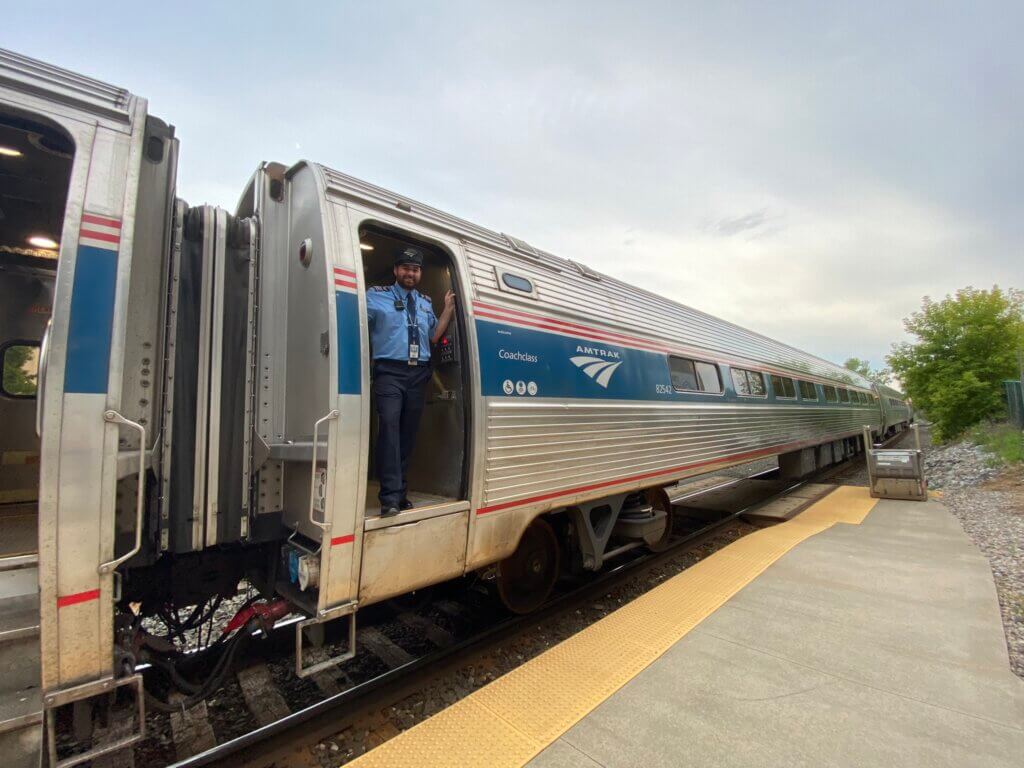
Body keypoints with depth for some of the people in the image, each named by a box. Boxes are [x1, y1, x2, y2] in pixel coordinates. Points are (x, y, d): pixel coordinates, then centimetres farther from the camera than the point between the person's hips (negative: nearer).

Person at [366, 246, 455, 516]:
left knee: (409, 432, 8)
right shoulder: (376, 296, 6)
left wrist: (449, 309, 12)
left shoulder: (425, 302, 20)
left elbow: (434, 337, 18)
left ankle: (399, 492, 19)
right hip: (390, 371, -5)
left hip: (418, 373, 5)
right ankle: (390, 496, -18)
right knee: (390, 426, -21)